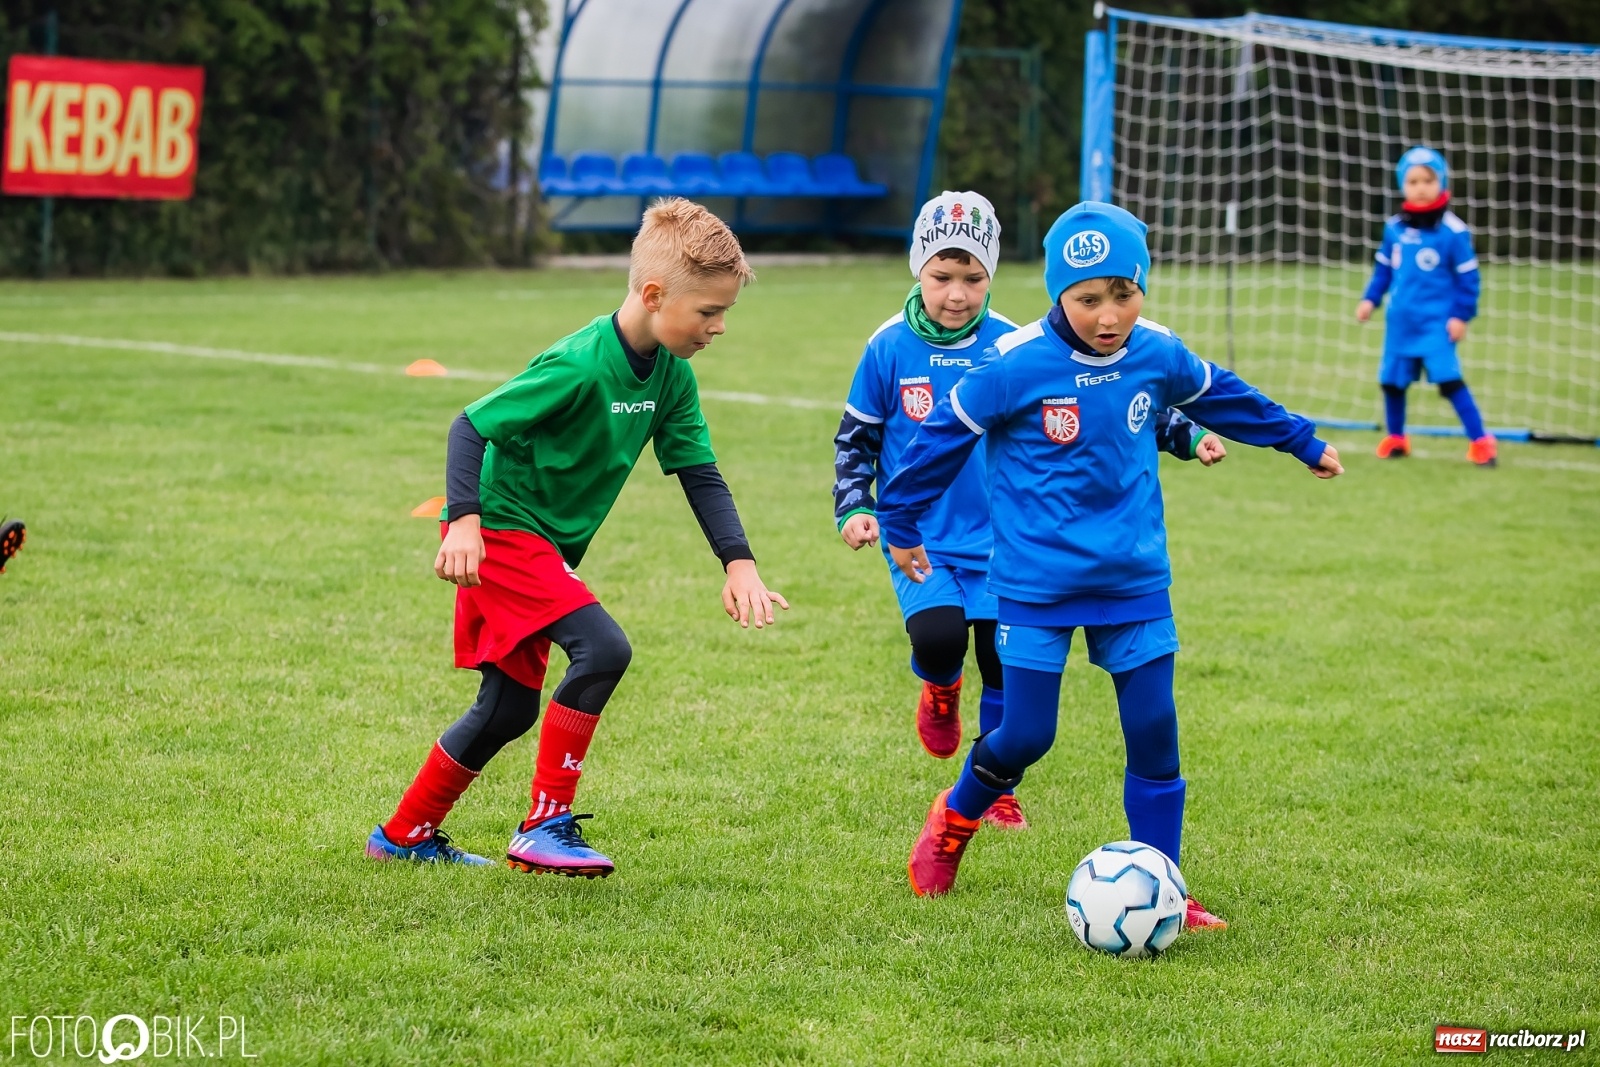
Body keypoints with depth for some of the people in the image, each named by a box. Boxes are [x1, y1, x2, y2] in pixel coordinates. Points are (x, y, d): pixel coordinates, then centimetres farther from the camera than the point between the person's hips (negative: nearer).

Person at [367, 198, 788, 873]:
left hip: (547, 547, 9)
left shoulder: (672, 377, -1)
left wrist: (739, 562, -9)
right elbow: (470, 426, -23)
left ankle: (405, 835, 30)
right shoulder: (579, 367, -26)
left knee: (509, 708, 14)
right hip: (500, 532, -9)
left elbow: (700, 473, 4)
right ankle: (545, 828, -16)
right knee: (603, 647, -24)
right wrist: (464, 520, -33)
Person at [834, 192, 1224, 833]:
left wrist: (1183, 435, -1)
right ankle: (941, 687, 14)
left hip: (1000, 539, 2)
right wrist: (853, 508, -6)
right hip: (920, 539, -2)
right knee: (937, 637, -24)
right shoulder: (890, 349, -5)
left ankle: (994, 790, 22)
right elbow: (855, 439, 7)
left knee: (1007, 665, 2)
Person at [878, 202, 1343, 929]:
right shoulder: (1018, 366, -17)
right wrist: (900, 525, 5)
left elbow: (1223, 398, 17)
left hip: (1133, 580, 4)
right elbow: (945, 433, -5)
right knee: (1026, 735, 0)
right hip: (1037, 585, -4)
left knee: (1155, 734, -1)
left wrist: (1302, 442, 30)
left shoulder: (1158, 356, -3)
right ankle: (956, 817, 31)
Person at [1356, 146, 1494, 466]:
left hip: (1436, 321, -5)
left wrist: (1461, 315, -11)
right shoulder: (1394, 228, 4)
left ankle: (1481, 441, -8)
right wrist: (1370, 299, 7)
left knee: (1449, 379, -15)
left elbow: (1467, 277, -8)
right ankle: (1395, 438, 33)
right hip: (1400, 320, 5)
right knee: (1392, 380, 12)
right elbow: (1384, 268, 16)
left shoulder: (1453, 231, -11)